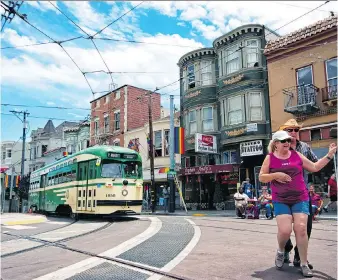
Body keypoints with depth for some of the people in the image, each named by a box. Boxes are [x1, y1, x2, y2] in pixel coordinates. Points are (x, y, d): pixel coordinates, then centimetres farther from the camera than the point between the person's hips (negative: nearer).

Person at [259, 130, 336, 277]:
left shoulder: (297, 155, 6)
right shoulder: (270, 158, 0)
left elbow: (315, 167, 12)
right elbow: (261, 177, 0)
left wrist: (330, 155, 6)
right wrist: (276, 175, -15)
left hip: (300, 199, 2)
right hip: (280, 201, -2)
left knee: (301, 229, -9)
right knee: (285, 230, -13)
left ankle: (304, 264, 5)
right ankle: (280, 251, 19)